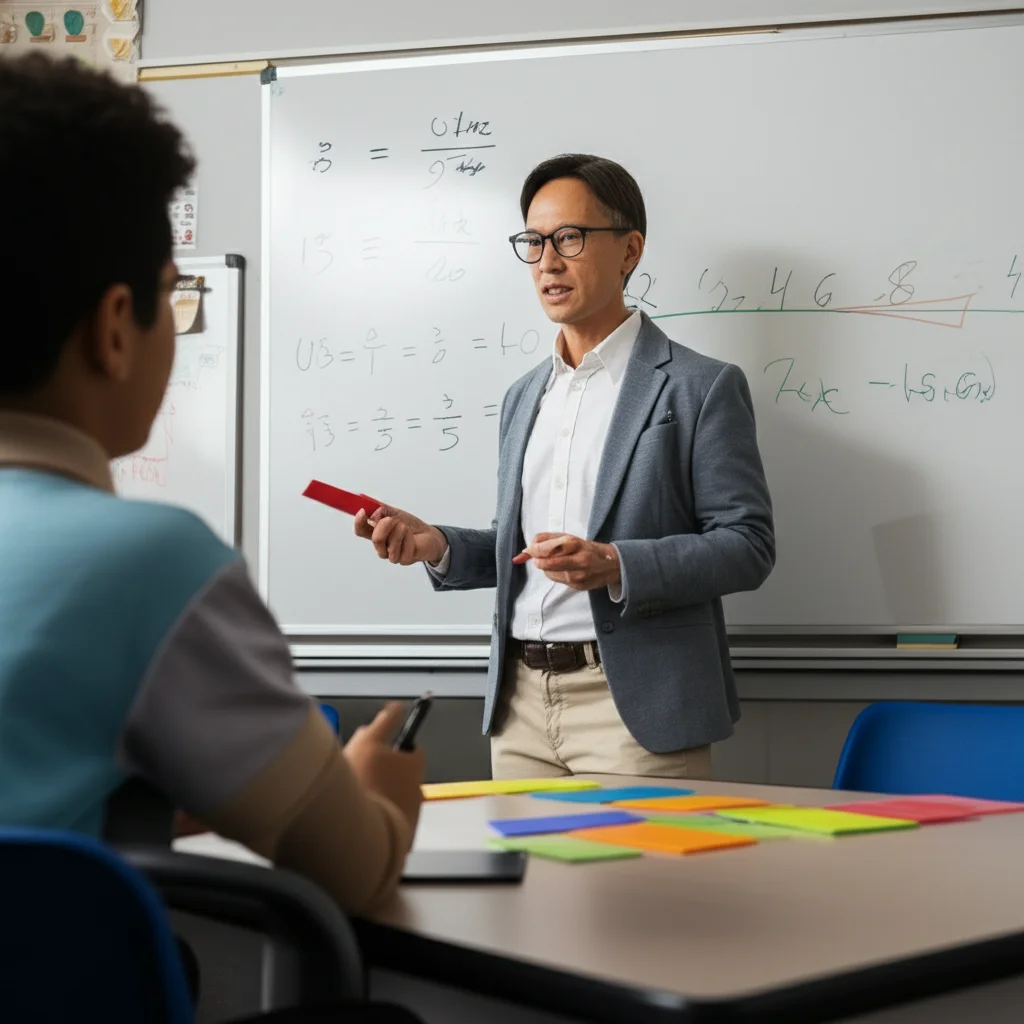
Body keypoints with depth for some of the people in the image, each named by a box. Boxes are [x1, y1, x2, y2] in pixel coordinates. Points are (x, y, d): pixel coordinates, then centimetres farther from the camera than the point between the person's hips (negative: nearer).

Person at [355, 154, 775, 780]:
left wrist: (615, 566, -23)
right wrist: (438, 546, 1)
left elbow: (748, 546, -9)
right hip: (522, 704, 6)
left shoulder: (702, 387, -4)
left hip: (634, 706, -6)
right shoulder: (523, 398, 17)